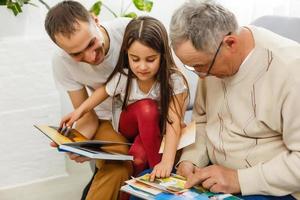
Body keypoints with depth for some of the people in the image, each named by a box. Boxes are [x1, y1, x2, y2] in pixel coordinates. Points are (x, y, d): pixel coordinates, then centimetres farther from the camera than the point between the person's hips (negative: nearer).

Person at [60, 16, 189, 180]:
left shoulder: (173, 81, -30)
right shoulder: (122, 78, -24)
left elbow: (174, 123, -37)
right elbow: (103, 91, -2)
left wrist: (167, 162, -48)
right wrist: (80, 110, -16)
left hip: (158, 129, -1)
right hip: (128, 129, 1)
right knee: (146, 107, -32)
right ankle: (154, 166, -20)